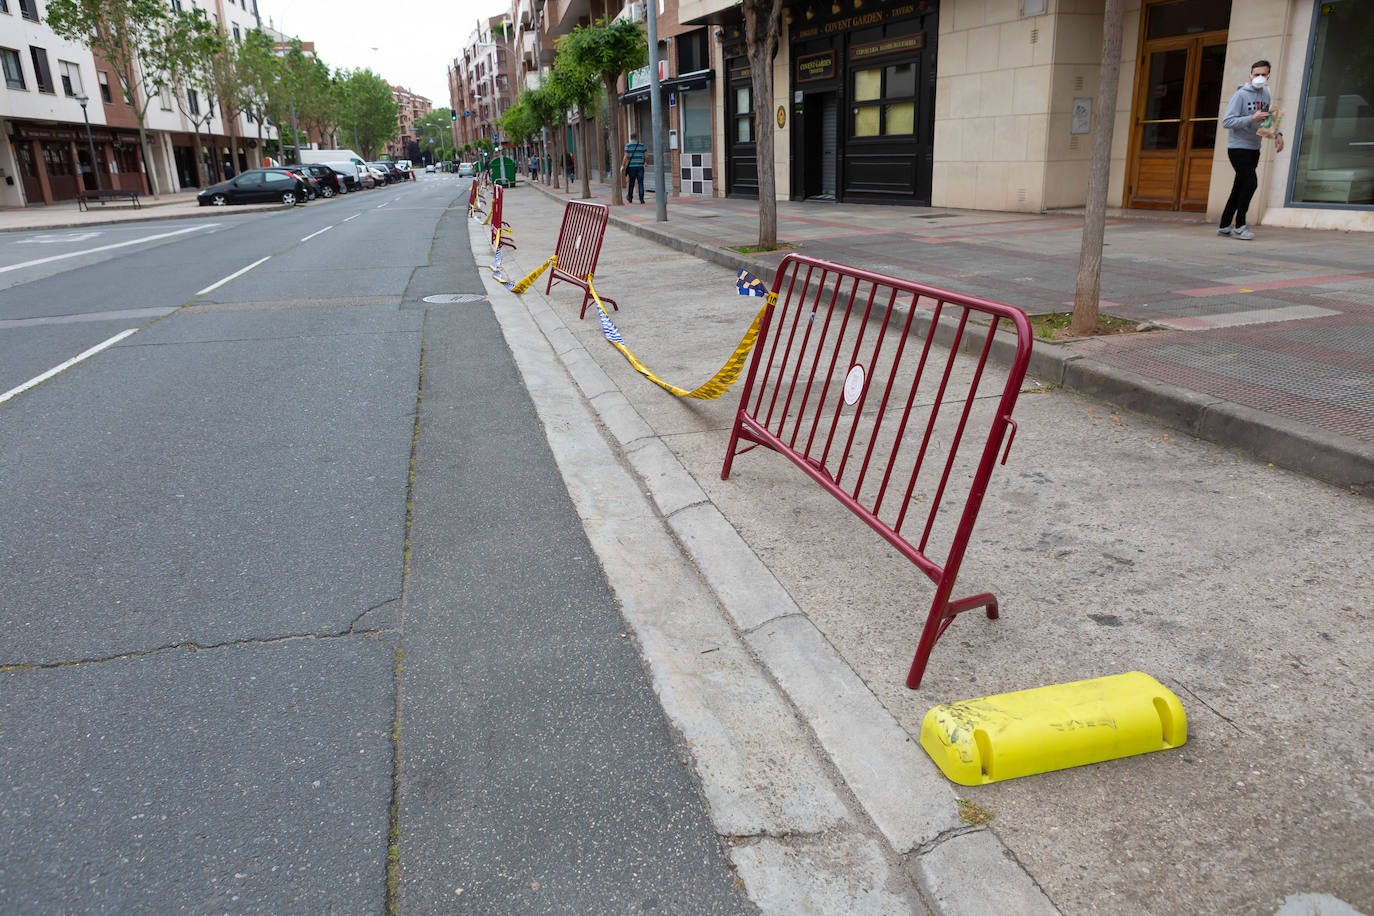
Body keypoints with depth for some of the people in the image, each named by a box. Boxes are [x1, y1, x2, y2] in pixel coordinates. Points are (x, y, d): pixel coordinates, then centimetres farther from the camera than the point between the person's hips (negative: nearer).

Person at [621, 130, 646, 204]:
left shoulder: (628, 145, -2)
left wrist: (623, 166, 0)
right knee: (641, 183, -1)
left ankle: (630, 198, 18)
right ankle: (641, 199, -9)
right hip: (640, 166, 0)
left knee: (631, 183, 10)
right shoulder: (641, 145, 3)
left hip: (631, 167, 0)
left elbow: (625, 157, -7)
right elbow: (645, 156, 8)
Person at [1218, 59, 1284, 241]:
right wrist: (1251, 119, -27)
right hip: (1238, 147, -7)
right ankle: (1239, 226, -8)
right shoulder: (1241, 95, -11)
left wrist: (1277, 134, 3)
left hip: (1254, 148, 7)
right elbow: (1226, 122, -17)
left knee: (1240, 188, 8)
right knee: (1251, 182, -17)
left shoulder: (1266, 95, 10)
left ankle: (1225, 226, 15)